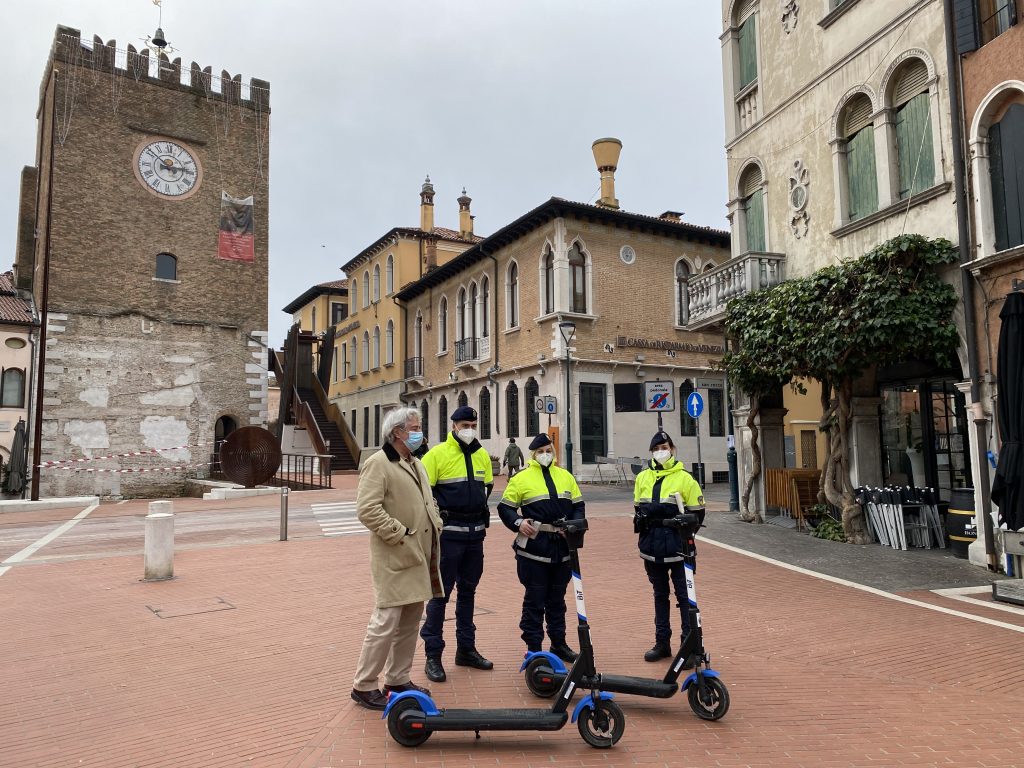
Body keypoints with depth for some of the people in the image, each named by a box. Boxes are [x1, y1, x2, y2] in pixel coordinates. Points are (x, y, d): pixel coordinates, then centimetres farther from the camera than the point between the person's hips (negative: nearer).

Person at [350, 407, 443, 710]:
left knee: (410, 622, 15)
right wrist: (400, 534, -19)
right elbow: (367, 509, -21)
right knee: (386, 623, -5)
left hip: (420, 557, 9)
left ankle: (398, 679, 28)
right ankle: (363, 686, 10)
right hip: (396, 559, -9)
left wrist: (436, 526, 9)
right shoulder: (378, 463, -12)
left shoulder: (416, 464, 18)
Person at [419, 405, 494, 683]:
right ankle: (433, 655, 9)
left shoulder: (482, 455, 9)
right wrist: (437, 514, -10)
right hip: (449, 533, -6)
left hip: (475, 533, 6)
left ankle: (466, 649, 27)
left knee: (468, 591, 15)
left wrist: (482, 509, 12)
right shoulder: (438, 454, -9)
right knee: (440, 592, -1)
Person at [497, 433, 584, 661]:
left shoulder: (566, 477, 12)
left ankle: (558, 643, 29)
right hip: (533, 548, -4)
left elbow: (578, 506, 14)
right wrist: (518, 523, -17)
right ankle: (533, 647, 14)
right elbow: (505, 507, 0)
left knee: (557, 598, 16)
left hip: (562, 547, 4)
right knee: (535, 599, 3)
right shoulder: (522, 478, -1)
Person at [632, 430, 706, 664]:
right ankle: (662, 643, 27)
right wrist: (640, 518, 2)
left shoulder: (684, 478, -6)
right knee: (660, 594, 16)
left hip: (676, 548, -5)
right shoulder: (643, 478, 7)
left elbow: (697, 513, -3)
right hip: (652, 548, 5)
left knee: (684, 595, 0)